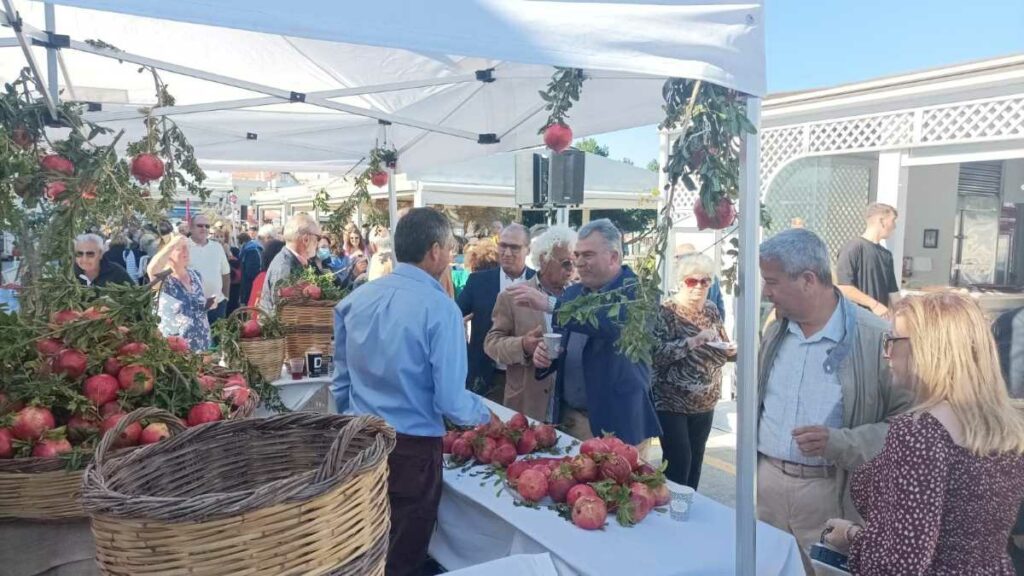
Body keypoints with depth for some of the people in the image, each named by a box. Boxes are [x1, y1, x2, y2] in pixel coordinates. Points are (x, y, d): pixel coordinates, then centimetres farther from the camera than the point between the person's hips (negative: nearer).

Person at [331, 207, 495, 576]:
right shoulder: (439, 307, -17)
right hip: (411, 450, -5)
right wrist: (485, 415, 3)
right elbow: (450, 401, -17)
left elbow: (341, 382, 8)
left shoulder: (356, 299, 1)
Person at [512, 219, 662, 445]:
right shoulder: (572, 293, 9)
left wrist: (550, 304, -34)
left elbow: (613, 323, -31)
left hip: (617, 421, -5)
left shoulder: (637, 291, -10)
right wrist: (545, 355, -6)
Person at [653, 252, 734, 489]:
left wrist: (730, 350, -6)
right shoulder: (666, 312, -13)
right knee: (679, 461, -7)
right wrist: (692, 341, -31)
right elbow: (656, 353, -23)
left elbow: (721, 346, 16)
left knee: (695, 460, 14)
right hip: (671, 402, -6)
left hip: (705, 402, 6)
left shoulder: (711, 309, 6)